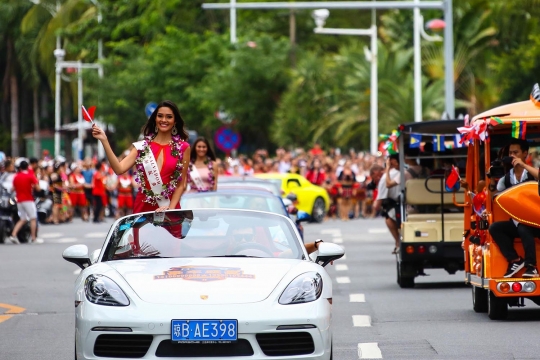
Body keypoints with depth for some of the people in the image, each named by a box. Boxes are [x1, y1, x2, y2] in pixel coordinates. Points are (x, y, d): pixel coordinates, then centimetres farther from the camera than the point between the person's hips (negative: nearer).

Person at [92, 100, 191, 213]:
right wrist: (104, 141, -14)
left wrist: (170, 208, -11)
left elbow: (181, 184, 1)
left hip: (169, 205, -1)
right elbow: (119, 169, -9)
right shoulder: (142, 146, 4)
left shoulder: (183, 148, 0)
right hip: (143, 206, 1)